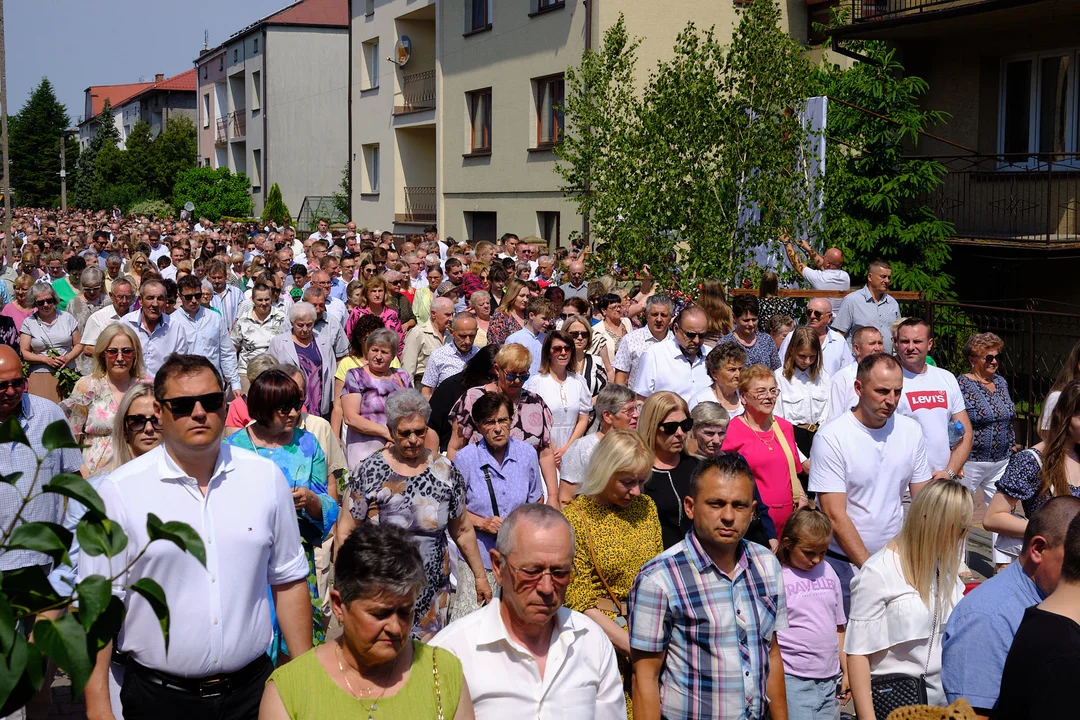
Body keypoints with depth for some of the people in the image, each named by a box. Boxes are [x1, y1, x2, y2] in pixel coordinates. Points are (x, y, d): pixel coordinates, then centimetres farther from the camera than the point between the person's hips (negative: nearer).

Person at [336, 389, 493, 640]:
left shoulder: (446, 471, 5)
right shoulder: (369, 472, -3)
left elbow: (463, 531, 12)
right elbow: (346, 532, -1)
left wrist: (480, 576, 14)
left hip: (433, 590, 2)